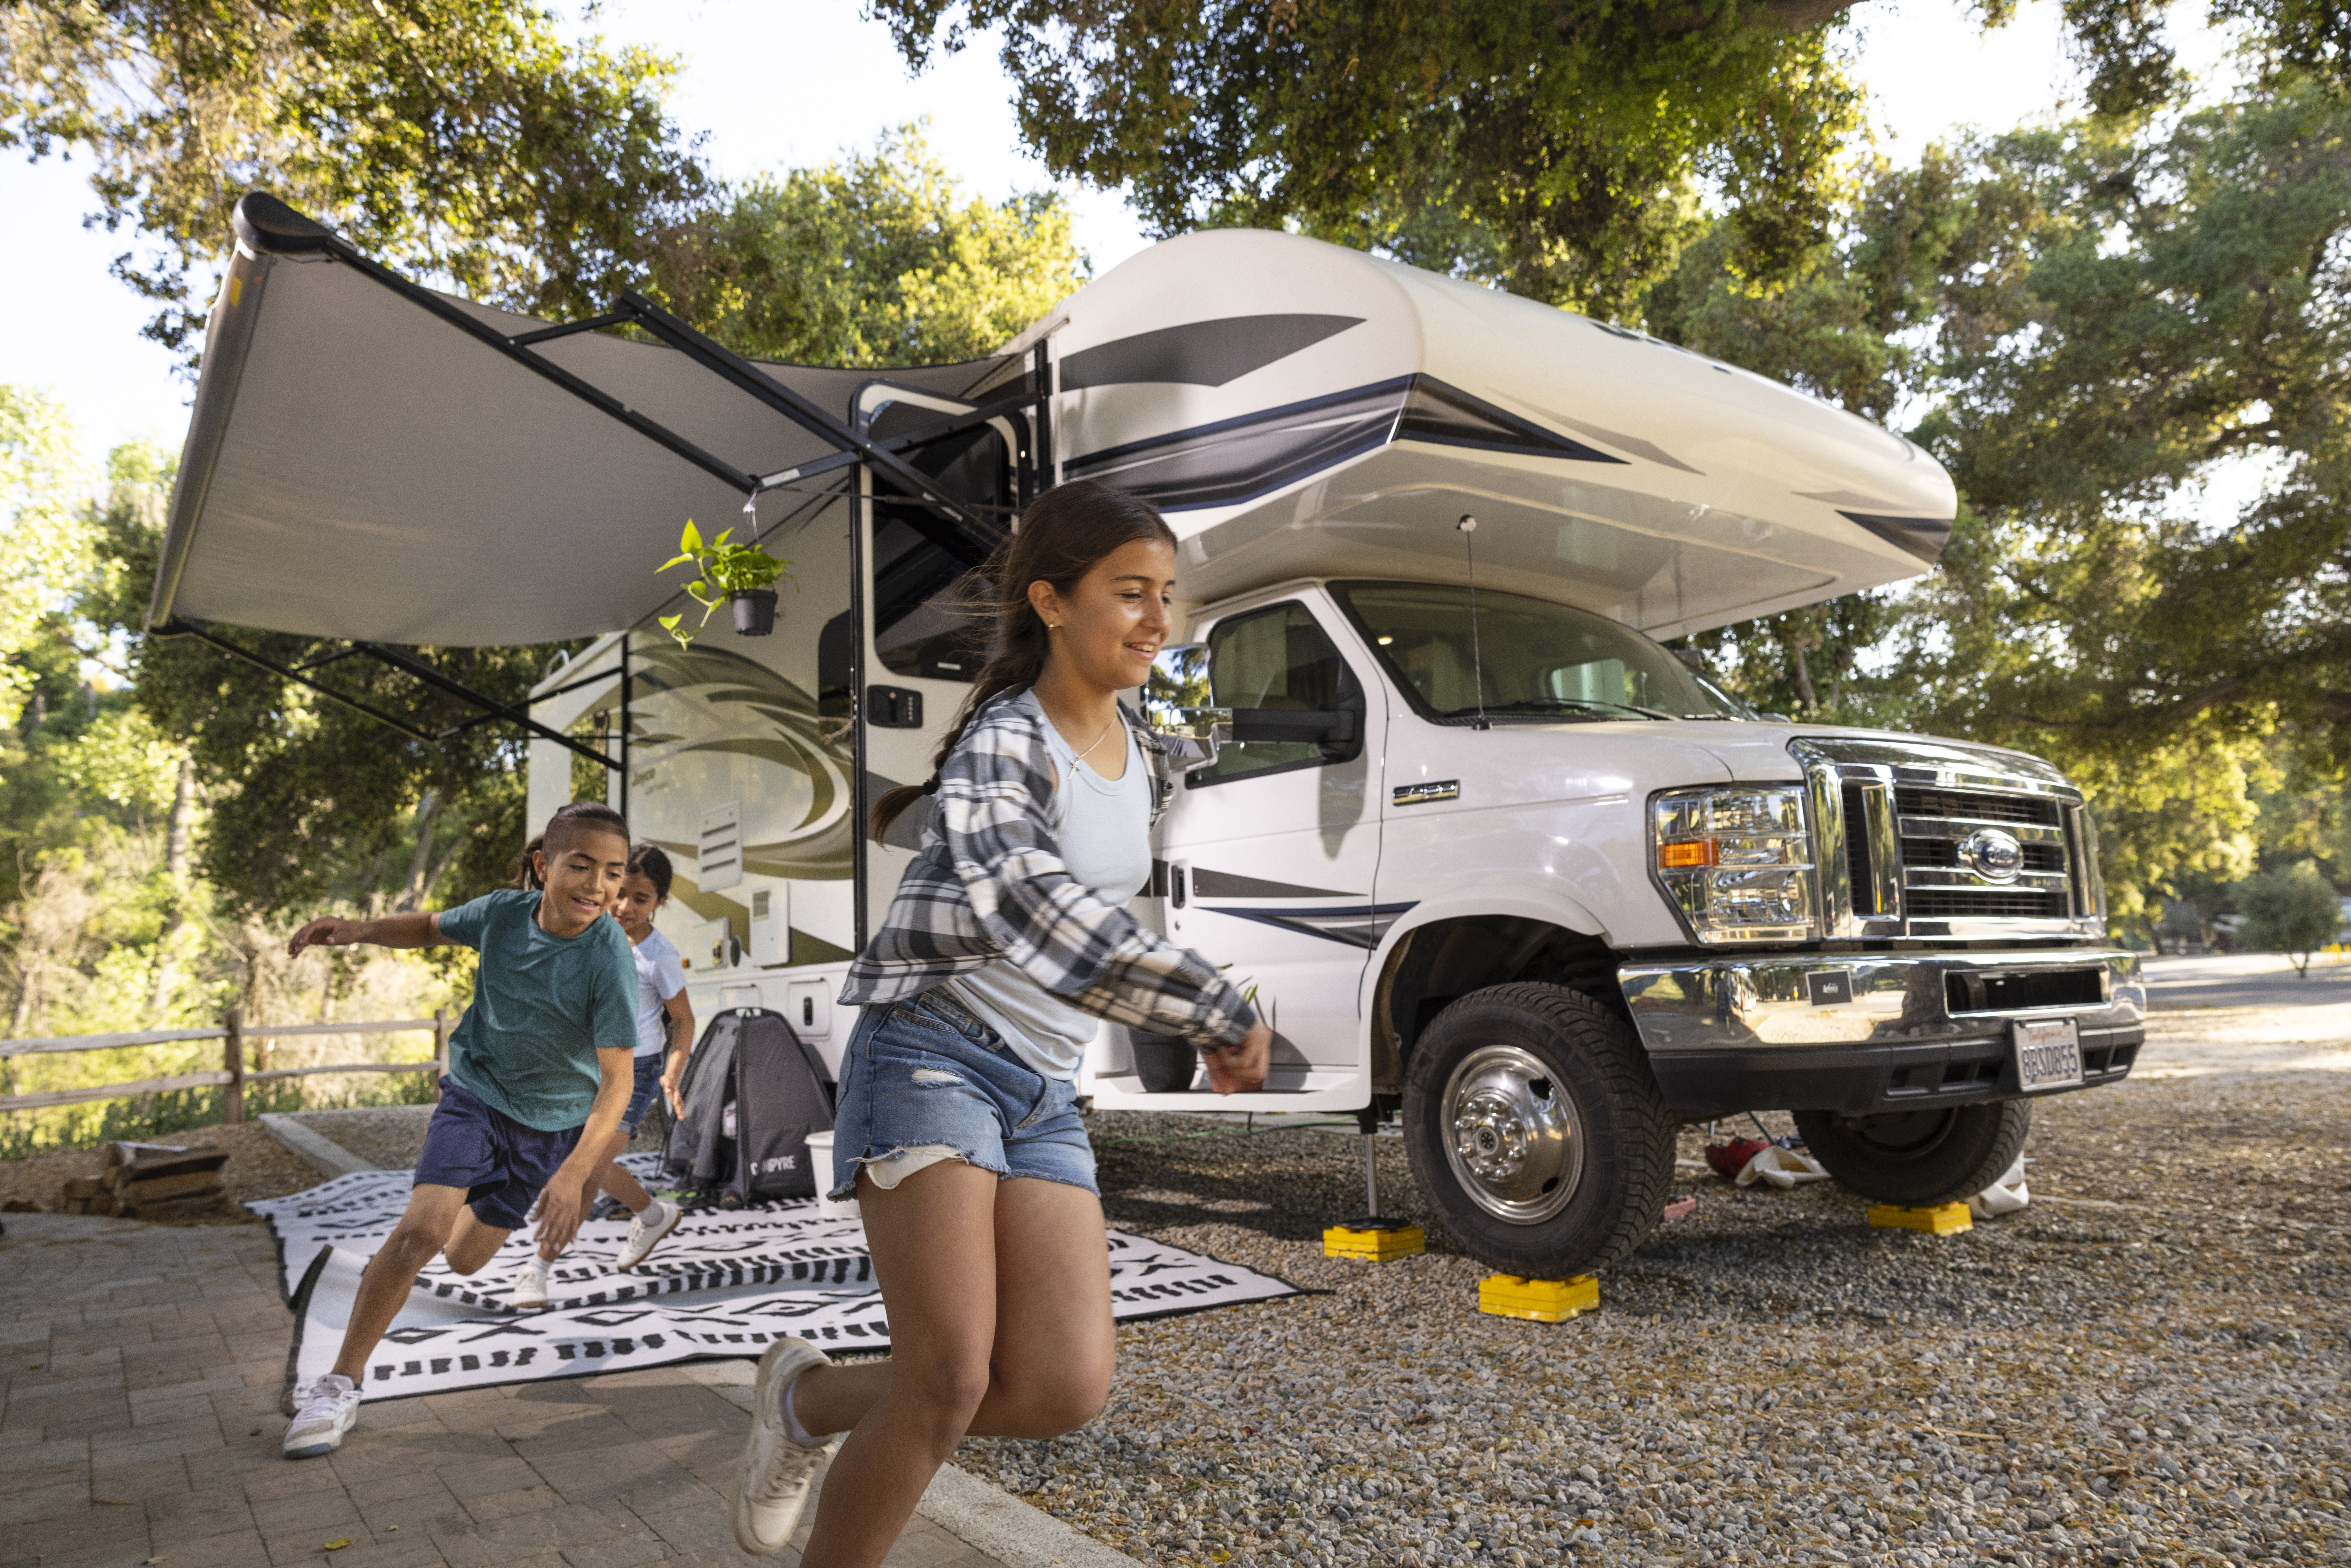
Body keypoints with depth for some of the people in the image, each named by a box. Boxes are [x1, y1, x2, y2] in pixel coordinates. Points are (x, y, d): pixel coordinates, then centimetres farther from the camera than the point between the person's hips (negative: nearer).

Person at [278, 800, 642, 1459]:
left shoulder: (609, 956, -29)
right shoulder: (503, 912, -19)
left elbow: (617, 1079, -30)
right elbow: (432, 928, 5)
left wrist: (574, 1173, -42)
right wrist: (358, 929, -13)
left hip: (553, 1119, -1)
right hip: (475, 1090, 1)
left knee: (465, 1260, 12)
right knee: (423, 1227, -20)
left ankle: (481, 1211, 50)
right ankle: (340, 1386, -3)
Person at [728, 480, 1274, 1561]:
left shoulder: (1149, 762, 10)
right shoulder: (1001, 742, -12)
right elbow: (1032, 907, -29)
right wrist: (1219, 1012, -28)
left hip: (1044, 1098, 6)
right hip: (931, 1060, -6)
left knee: (1066, 1390, -7)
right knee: (951, 1381, -13)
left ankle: (811, 1400, 17)